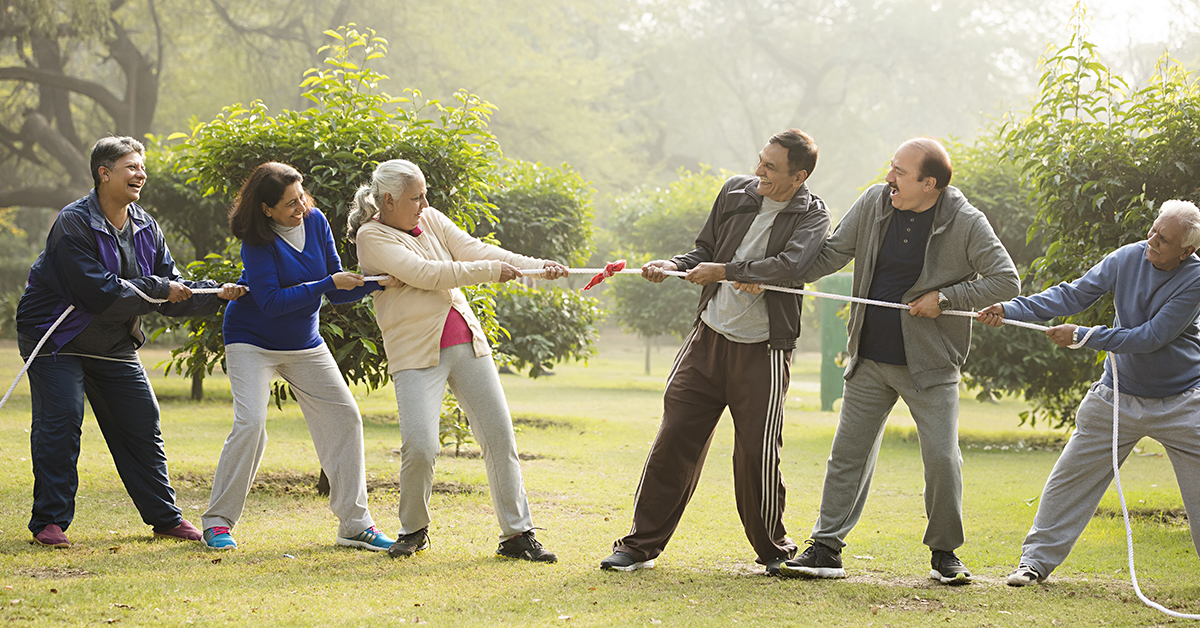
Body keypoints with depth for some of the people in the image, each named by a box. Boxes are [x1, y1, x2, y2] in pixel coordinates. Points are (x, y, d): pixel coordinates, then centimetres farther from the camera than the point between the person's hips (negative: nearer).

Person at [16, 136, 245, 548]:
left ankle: (165, 518, 15)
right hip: (56, 339, -7)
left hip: (115, 345, 7)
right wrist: (158, 290, -22)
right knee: (60, 423, -12)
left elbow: (174, 292, 4)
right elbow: (97, 290, -28)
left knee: (142, 425, 6)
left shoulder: (145, 228, 3)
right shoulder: (73, 224, -20)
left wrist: (217, 294, -13)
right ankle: (50, 522, -3)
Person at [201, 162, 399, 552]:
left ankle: (355, 523, 6)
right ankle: (218, 522, -8)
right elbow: (272, 302, -26)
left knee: (345, 417, -1)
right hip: (253, 341, -6)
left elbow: (337, 293, 1)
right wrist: (329, 283, -29)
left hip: (304, 344, 6)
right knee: (250, 424, -20)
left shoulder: (315, 221, -5)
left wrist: (377, 283, -17)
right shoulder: (256, 240, -20)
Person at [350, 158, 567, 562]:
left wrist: (537, 267, -9)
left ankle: (517, 533, 8)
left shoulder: (430, 219, 10)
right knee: (419, 446, -17)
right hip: (416, 353, -6)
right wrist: (492, 270, -15)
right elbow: (426, 273, -18)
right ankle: (413, 530, 10)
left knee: (499, 435, 0)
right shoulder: (372, 237, -9)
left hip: (467, 343, 6)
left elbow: (474, 249, 3)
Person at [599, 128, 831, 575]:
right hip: (709, 336, 4)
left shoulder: (812, 216, -6)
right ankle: (642, 544, 9)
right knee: (674, 438, 1)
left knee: (756, 454, -4)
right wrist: (673, 265, -1)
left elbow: (788, 265, -24)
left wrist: (724, 271, -22)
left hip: (763, 349, -4)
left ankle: (774, 550, 17)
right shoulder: (736, 192, 7)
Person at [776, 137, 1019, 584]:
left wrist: (945, 299, -15)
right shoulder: (874, 204, 0)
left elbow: (1006, 282, -9)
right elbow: (831, 255, 6)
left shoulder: (966, 224, -11)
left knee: (942, 458, -6)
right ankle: (825, 549, 10)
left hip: (930, 363, -3)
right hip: (870, 361, 4)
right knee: (849, 452, 4)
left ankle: (944, 554, 12)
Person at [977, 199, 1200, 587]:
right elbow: (1073, 295, -7)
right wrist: (1010, 310, -18)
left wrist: (1081, 337, -21)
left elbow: (1151, 336, -22)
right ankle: (1037, 559, 14)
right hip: (1119, 395, 3)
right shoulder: (1127, 259, -9)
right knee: (1072, 475, 4)